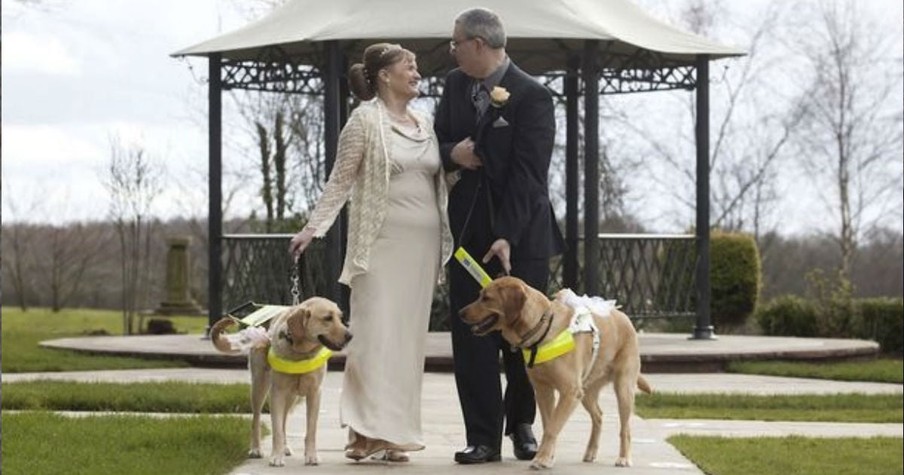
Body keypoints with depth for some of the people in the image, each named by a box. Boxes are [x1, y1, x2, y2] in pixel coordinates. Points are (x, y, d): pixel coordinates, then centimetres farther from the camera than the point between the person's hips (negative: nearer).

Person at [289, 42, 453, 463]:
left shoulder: (426, 124, 14)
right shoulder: (365, 120, -3)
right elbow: (340, 180, -3)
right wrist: (313, 228, -10)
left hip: (424, 243, 6)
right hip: (382, 241, -6)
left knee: (408, 335, 4)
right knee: (376, 332, -9)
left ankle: (393, 431, 7)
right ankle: (367, 430, -9)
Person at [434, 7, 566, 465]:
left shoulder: (532, 96, -12)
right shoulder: (455, 84, 7)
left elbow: (527, 173, -17)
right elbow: (438, 140, 18)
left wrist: (506, 235, -24)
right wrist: (451, 152, -7)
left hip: (521, 232, -4)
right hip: (468, 229, 4)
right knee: (471, 337, -1)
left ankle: (521, 423, 24)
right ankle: (483, 437, 1)